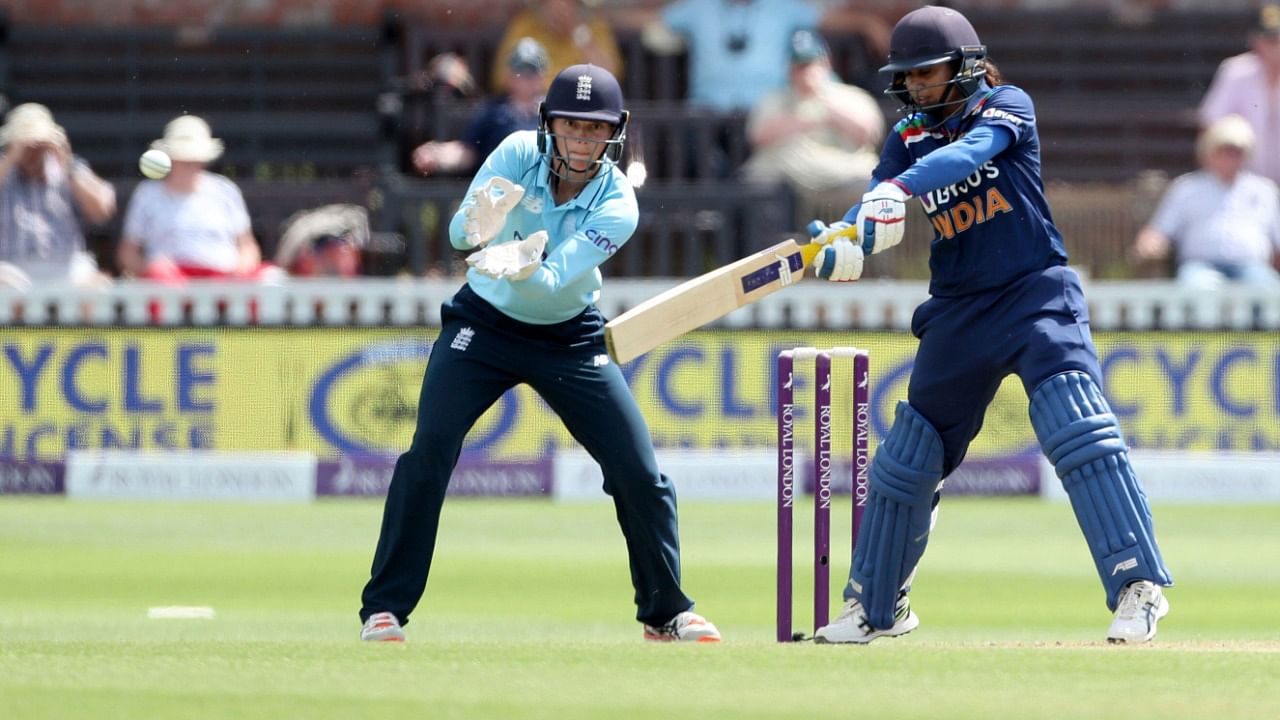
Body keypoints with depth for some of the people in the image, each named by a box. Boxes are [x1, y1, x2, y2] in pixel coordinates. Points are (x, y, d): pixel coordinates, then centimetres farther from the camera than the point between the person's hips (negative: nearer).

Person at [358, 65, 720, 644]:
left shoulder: (617, 205, -20)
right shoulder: (519, 153, -18)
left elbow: (552, 281, -33)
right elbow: (459, 232, -28)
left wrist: (520, 267, -55)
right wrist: (480, 227, -52)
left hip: (571, 337, 1)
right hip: (483, 325, -1)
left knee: (639, 471, -5)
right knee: (428, 452, -18)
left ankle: (666, 612, 15)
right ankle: (384, 609, -10)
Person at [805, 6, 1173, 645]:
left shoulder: (1007, 107, -6)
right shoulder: (908, 138, 6)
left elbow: (971, 150, -27)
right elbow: (875, 209, -7)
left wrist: (897, 190, -43)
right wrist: (838, 244, -31)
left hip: (1036, 295, -5)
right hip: (958, 313, 5)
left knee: (1077, 431, -23)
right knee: (905, 460, 11)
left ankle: (1138, 586, -22)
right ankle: (876, 608, 27)